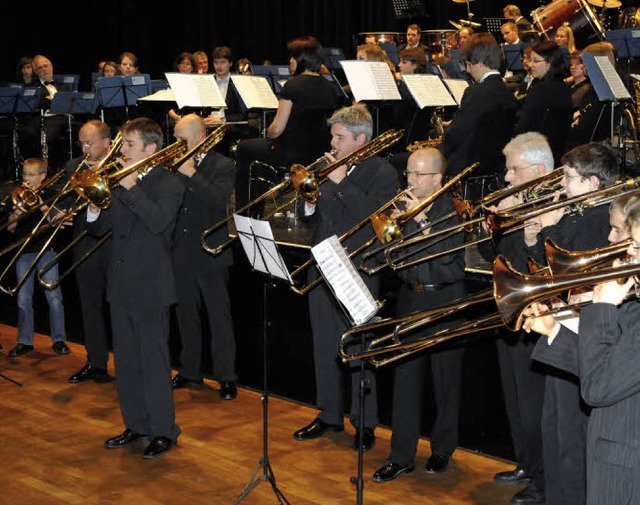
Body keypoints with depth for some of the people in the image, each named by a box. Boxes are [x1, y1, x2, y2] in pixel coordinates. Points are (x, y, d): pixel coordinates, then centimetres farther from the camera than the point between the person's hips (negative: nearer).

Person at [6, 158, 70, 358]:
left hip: (46, 251, -2)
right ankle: (25, 341, 12)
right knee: (23, 300, 4)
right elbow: (10, 228, 5)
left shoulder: (49, 194, 3)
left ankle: (59, 339, 5)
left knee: (54, 298, -4)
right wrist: (15, 215, -15)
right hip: (24, 253, 2)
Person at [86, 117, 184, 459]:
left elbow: (158, 221, -24)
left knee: (153, 359, -3)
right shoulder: (117, 183, 12)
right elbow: (98, 229, 12)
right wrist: (94, 208, -8)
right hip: (120, 283, 7)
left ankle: (163, 431, 6)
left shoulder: (168, 184, -6)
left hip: (150, 286, -7)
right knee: (126, 360, 12)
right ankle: (136, 425, 24)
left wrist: (131, 187, -21)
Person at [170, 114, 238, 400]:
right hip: (181, 254, 5)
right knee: (186, 314, 14)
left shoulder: (223, 167, -6)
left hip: (210, 254, -5)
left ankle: (226, 377, 6)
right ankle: (190, 371, 26)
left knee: (219, 317, 1)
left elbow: (220, 200, -22)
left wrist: (192, 174, -23)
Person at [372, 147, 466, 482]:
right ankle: (401, 456, 11)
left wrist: (421, 220, -24)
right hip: (410, 300, 5)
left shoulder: (453, 210, -9)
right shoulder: (405, 204, 6)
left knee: (445, 381, 7)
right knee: (405, 380, 5)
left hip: (444, 301, -4)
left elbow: (446, 256, -22)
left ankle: (442, 449, 23)